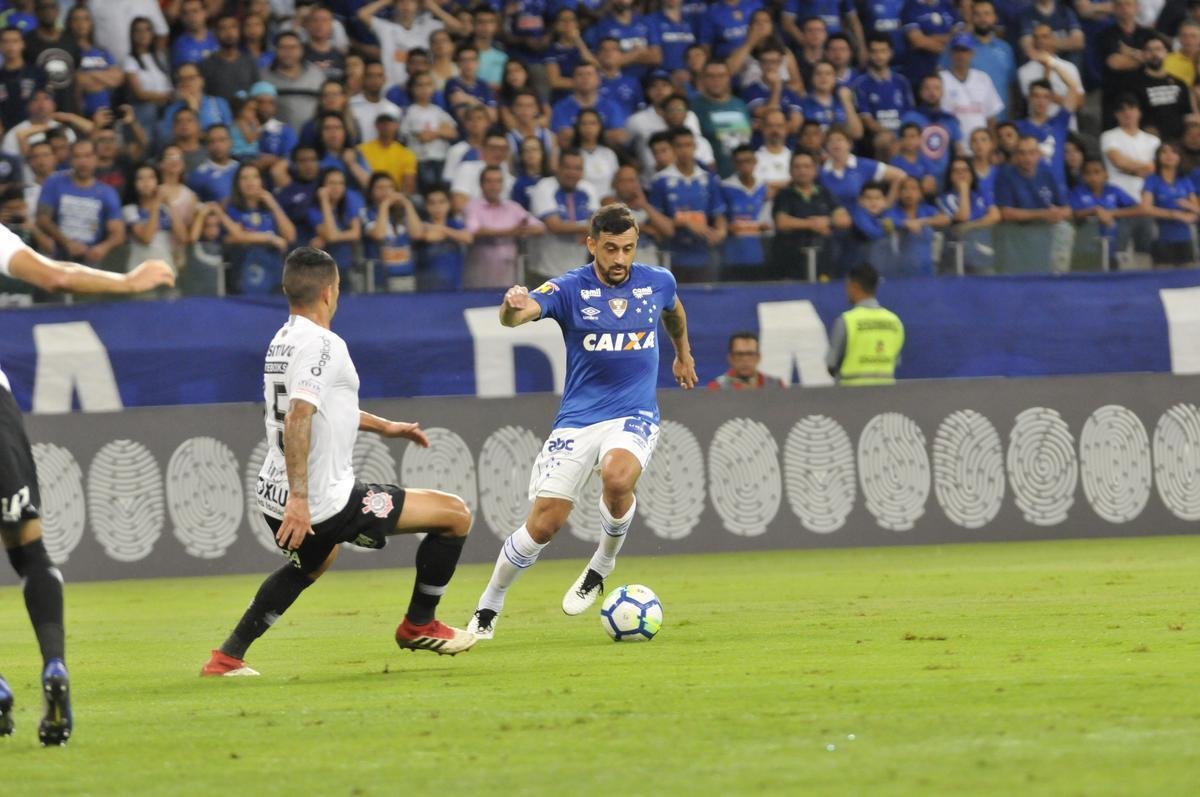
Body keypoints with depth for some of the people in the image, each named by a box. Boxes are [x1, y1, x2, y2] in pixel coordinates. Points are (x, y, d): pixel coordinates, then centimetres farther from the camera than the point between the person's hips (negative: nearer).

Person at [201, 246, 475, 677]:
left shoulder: (283, 341, 14)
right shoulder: (322, 344, -17)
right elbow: (298, 419, -29)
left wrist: (384, 426, 40)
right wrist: (299, 498, -32)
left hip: (274, 496, 9)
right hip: (325, 503, -9)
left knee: (312, 563, 42)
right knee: (455, 514, 1)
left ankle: (227, 657, 36)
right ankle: (419, 625, 15)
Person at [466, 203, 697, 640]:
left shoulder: (658, 282, 0)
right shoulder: (569, 289, -10)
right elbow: (515, 315, -28)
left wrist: (683, 354, 40)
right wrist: (514, 306, -51)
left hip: (634, 415, 1)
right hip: (578, 418, -1)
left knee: (617, 477, -33)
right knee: (544, 523, -7)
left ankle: (602, 566, -3)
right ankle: (487, 610, 14)